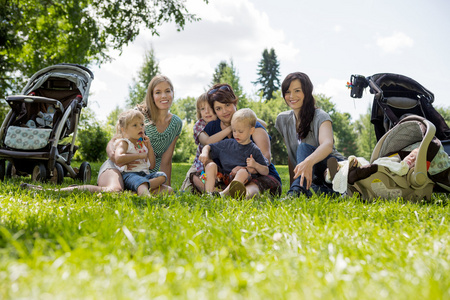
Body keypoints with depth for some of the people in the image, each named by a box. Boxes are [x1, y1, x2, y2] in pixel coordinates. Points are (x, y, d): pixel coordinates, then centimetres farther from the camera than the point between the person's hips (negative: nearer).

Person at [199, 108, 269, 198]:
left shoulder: (254, 150, 5)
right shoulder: (227, 144, 16)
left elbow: (266, 171, 4)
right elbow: (208, 147, 21)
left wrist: (255, 165, -16)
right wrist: (205, 153, -2)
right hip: (223, 176, 4)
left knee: (243, 172, -36)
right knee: (211, 165, -18)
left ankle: (223, 194, -53)